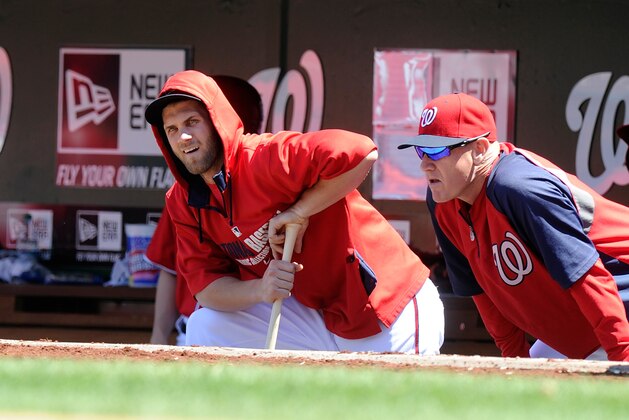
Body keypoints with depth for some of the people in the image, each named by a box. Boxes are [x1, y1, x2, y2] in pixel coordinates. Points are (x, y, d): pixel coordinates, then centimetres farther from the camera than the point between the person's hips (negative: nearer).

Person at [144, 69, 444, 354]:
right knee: (205, 327, -2)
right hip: (320, 320, 7)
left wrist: (299, 213, -25)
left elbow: (361, 153, -34)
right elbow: (205, 286, -2)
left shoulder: (264, 158, -22)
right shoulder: (183, 202, 2)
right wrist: (260, 289, -22)